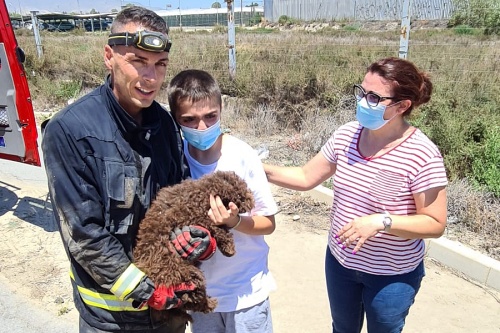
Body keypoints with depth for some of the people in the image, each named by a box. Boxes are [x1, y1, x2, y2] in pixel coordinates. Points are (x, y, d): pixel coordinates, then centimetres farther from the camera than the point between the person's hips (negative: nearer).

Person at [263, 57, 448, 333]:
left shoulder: (422, 155, -24)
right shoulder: (346, 135, -10)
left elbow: (435, 224, -19)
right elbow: (306, 177, -3)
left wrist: (381, 221, -32)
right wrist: (264, 170, -16)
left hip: (392, 275, -4)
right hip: (340, 261, 5)